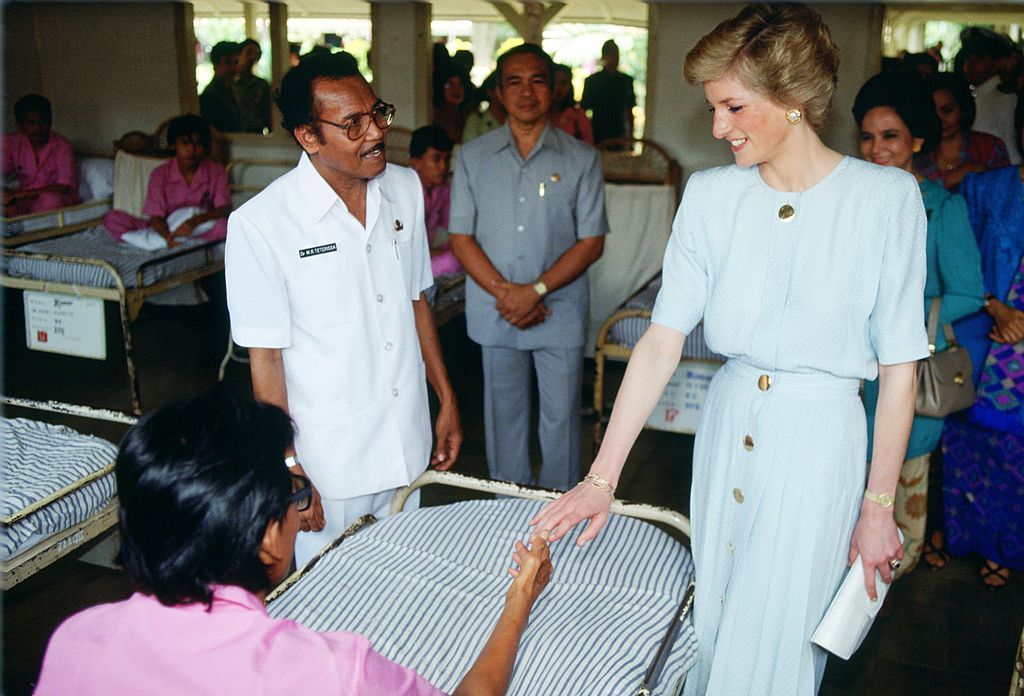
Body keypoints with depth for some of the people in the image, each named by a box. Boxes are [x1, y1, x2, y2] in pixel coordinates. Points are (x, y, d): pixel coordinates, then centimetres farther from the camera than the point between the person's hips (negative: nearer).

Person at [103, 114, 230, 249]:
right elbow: (156, 216, -12)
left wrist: (195, 221, -33)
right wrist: (167, 236, -35)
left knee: (224, 225, -35)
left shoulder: (216, 171, -4)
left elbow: (224, 209, -14)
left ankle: (154, 240, -28)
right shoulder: (160, 174, -5)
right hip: (166, 229, 1)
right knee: (112, 218, -16)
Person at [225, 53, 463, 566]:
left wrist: (446, 399, 12)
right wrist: (286, 469, -10)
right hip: (327, 465, -5)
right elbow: (265, 356, -12)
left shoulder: (405, 189, 1)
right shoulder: (260, 225, -17)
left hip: (408, 446, 5)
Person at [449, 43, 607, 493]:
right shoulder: (472, 157, 4)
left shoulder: (581, 159, 0)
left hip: (561, 312, -1)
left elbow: (591, 241, -4)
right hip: (495, 314, 1)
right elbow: (461, 237, 1)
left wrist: (536, 290, -15)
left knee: (561, 416, 7)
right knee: (503, 417, 12)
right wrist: (506, 293, -12)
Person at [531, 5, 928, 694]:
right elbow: (663, 338, -8)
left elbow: (899, 365, -7)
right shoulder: (711, 194, -3)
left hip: (821, 435, -3)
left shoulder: (887, 197, -12)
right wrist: (602, 478, -12)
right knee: (714, 621, 17)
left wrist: (879, 505, -5)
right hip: (728, 420, 3)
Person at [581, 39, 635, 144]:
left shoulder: (626, 80, 10)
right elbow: (584, 108, 3)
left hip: (619, 133, 2)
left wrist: (630, 135, 11)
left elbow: (629, 111, 14)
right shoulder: (592, 81, 2)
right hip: (598, 134, -2)